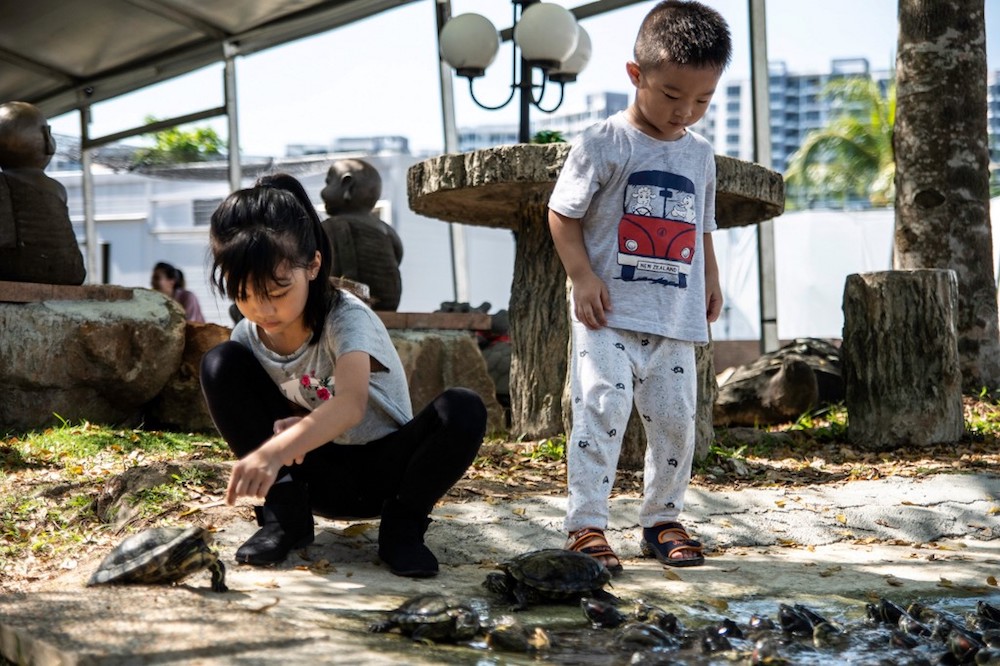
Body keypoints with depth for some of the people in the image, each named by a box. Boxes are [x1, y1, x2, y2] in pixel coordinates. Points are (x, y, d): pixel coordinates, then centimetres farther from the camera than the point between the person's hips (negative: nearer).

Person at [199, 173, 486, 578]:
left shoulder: (346, 318, -24)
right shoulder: (248, 337, -9)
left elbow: (351, 404, -43)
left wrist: (273, 451, -59)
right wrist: (283, 429, -26)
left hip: (383, 468, -3)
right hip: (316, 474, 3)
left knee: (463, 411, -34)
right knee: (220, 364, -15)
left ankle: (402, 526, -9)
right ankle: (286, 517, -10)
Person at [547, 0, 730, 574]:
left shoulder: (700, 154, 12)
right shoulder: (605, 144, -6)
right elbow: (562, 213, -4)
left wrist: (711, 279, 15)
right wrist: (582, 276, -13)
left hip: (676, 319, 5)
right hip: (609, 314, -5)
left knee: (675, 420, 6)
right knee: (602, 407, -15)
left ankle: (662, 520, 20)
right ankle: (586, 525, -11)